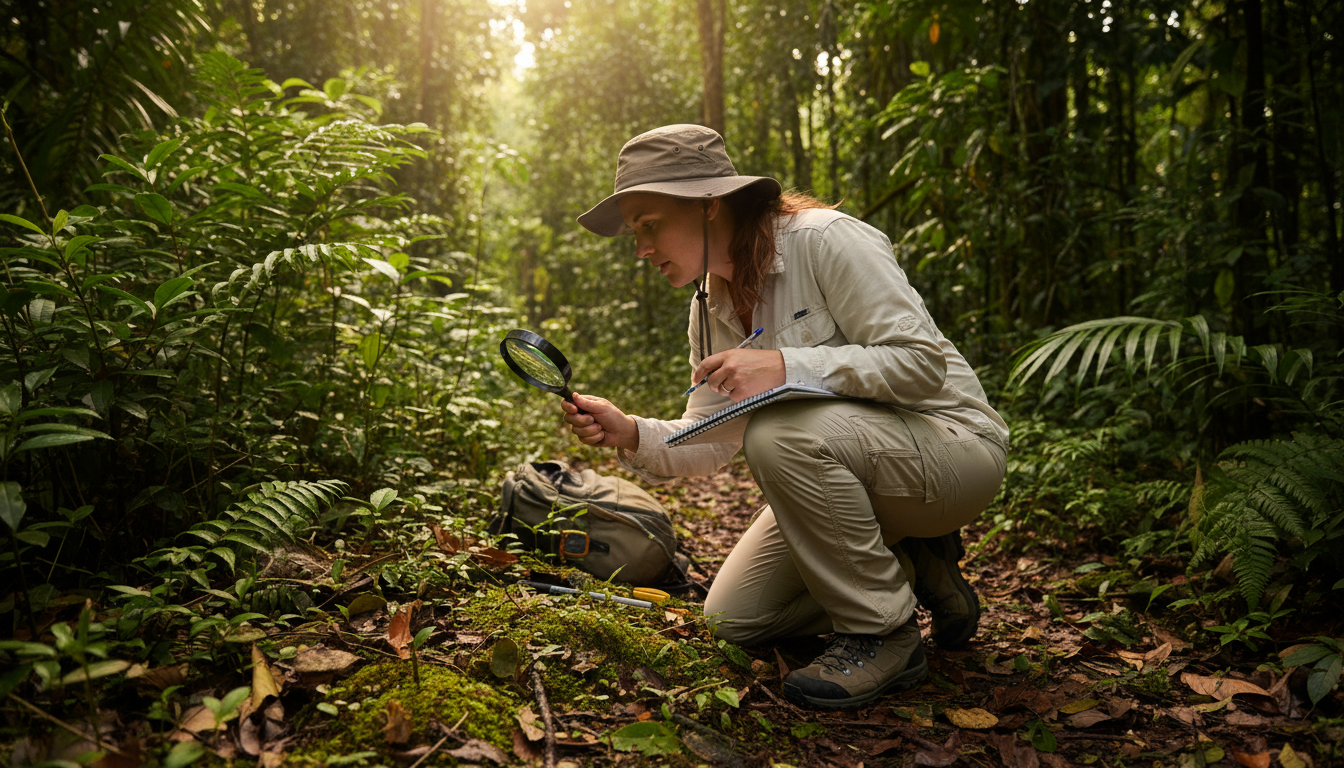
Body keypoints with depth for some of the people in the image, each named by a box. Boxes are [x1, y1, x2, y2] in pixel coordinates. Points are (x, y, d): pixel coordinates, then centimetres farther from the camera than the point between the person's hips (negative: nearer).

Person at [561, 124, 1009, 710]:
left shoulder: (826, 240, -20)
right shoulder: (710, 309, 4)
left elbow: (922, 363, -25)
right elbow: (713, 440, 4)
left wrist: (786, 367, -33)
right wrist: (631, 434, -15)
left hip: (954, 446, -8)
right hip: (843, 473, 8)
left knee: (782, 432, -36)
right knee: (733, 619, 3)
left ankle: (882, 635, -16)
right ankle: (908, 568, 15)